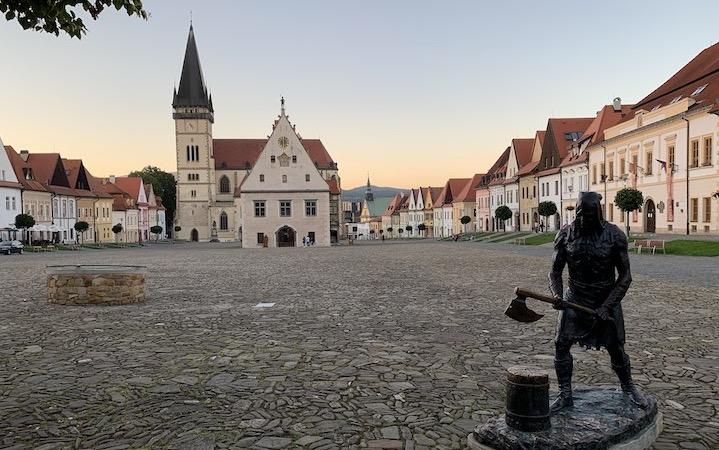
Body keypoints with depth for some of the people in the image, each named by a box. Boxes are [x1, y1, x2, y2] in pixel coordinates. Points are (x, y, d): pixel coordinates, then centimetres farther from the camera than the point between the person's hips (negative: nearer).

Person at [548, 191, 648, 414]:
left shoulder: (614, 235, -15)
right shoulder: (565, 234, -10)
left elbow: (625, 276, -10)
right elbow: (555, 271, -2)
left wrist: (607, 307, -18)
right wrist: (557, 295, -22)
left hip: (608, 300, -1)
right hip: (575, 299, 1)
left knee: (616, 350, 7)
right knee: (561, 344, -8)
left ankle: (628, 388, 35)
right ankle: (565, 395, 5)